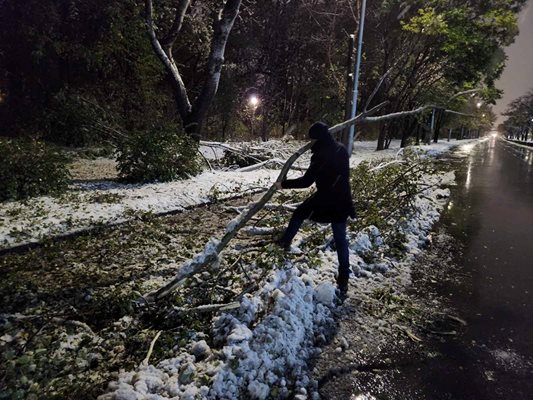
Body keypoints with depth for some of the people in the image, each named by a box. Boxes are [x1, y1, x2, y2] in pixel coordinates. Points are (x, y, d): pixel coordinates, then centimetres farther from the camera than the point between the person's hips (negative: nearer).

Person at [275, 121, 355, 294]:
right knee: (340, 239, 10)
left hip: (324, 199, -6)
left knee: (298, 214, 22)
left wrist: (284, 184, -6)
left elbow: (307, 181, -17)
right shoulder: (341, 150, 5)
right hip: (341, 200, 6)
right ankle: (343, 279, 13)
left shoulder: (321, 155, -18)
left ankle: (285, 241, 37)